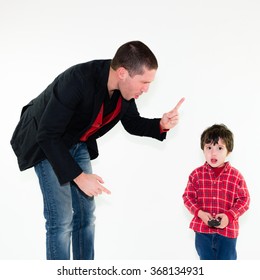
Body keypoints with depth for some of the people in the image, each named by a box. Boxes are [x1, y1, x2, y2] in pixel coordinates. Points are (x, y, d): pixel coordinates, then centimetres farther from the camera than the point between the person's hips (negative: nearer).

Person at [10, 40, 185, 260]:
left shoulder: (125, 87, -15)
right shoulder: (77, 80, -36)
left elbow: (132, 123, 3)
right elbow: (47, 135, -32)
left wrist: (161, 125, -17)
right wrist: (78, 176, -32)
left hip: (78, 144, 7)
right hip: (45, 143, -7)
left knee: (86, 214, 8)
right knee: (62, 219, -11)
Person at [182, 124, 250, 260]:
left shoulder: (235, 175, -6)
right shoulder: (196, 174, -3)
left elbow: (244, 199, -3)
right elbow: (188, 197, 1)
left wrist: (229, 215, -17)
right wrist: (200, 213, -15)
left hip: (227, 229, -1)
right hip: (202, 229, 1)